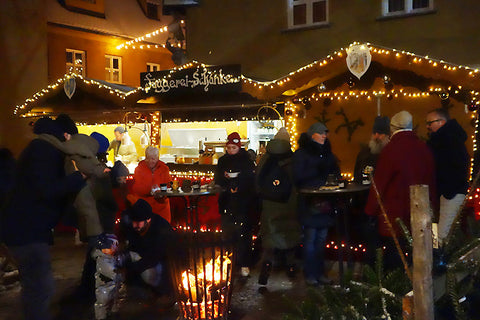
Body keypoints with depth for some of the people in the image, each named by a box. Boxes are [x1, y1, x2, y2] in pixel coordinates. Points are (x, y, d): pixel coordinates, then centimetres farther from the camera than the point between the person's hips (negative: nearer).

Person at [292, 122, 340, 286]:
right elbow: (298, 176, -11)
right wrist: (317, 171, -18)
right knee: (310, 239, -2)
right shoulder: (301, 153, -2)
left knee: (322, 238, 9)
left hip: (325, 202, 6)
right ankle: (310, 274, 7)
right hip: (309, 202, -6)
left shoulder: (327, 152, 16)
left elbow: (336, 172, 22)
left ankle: (320, 272, 17)